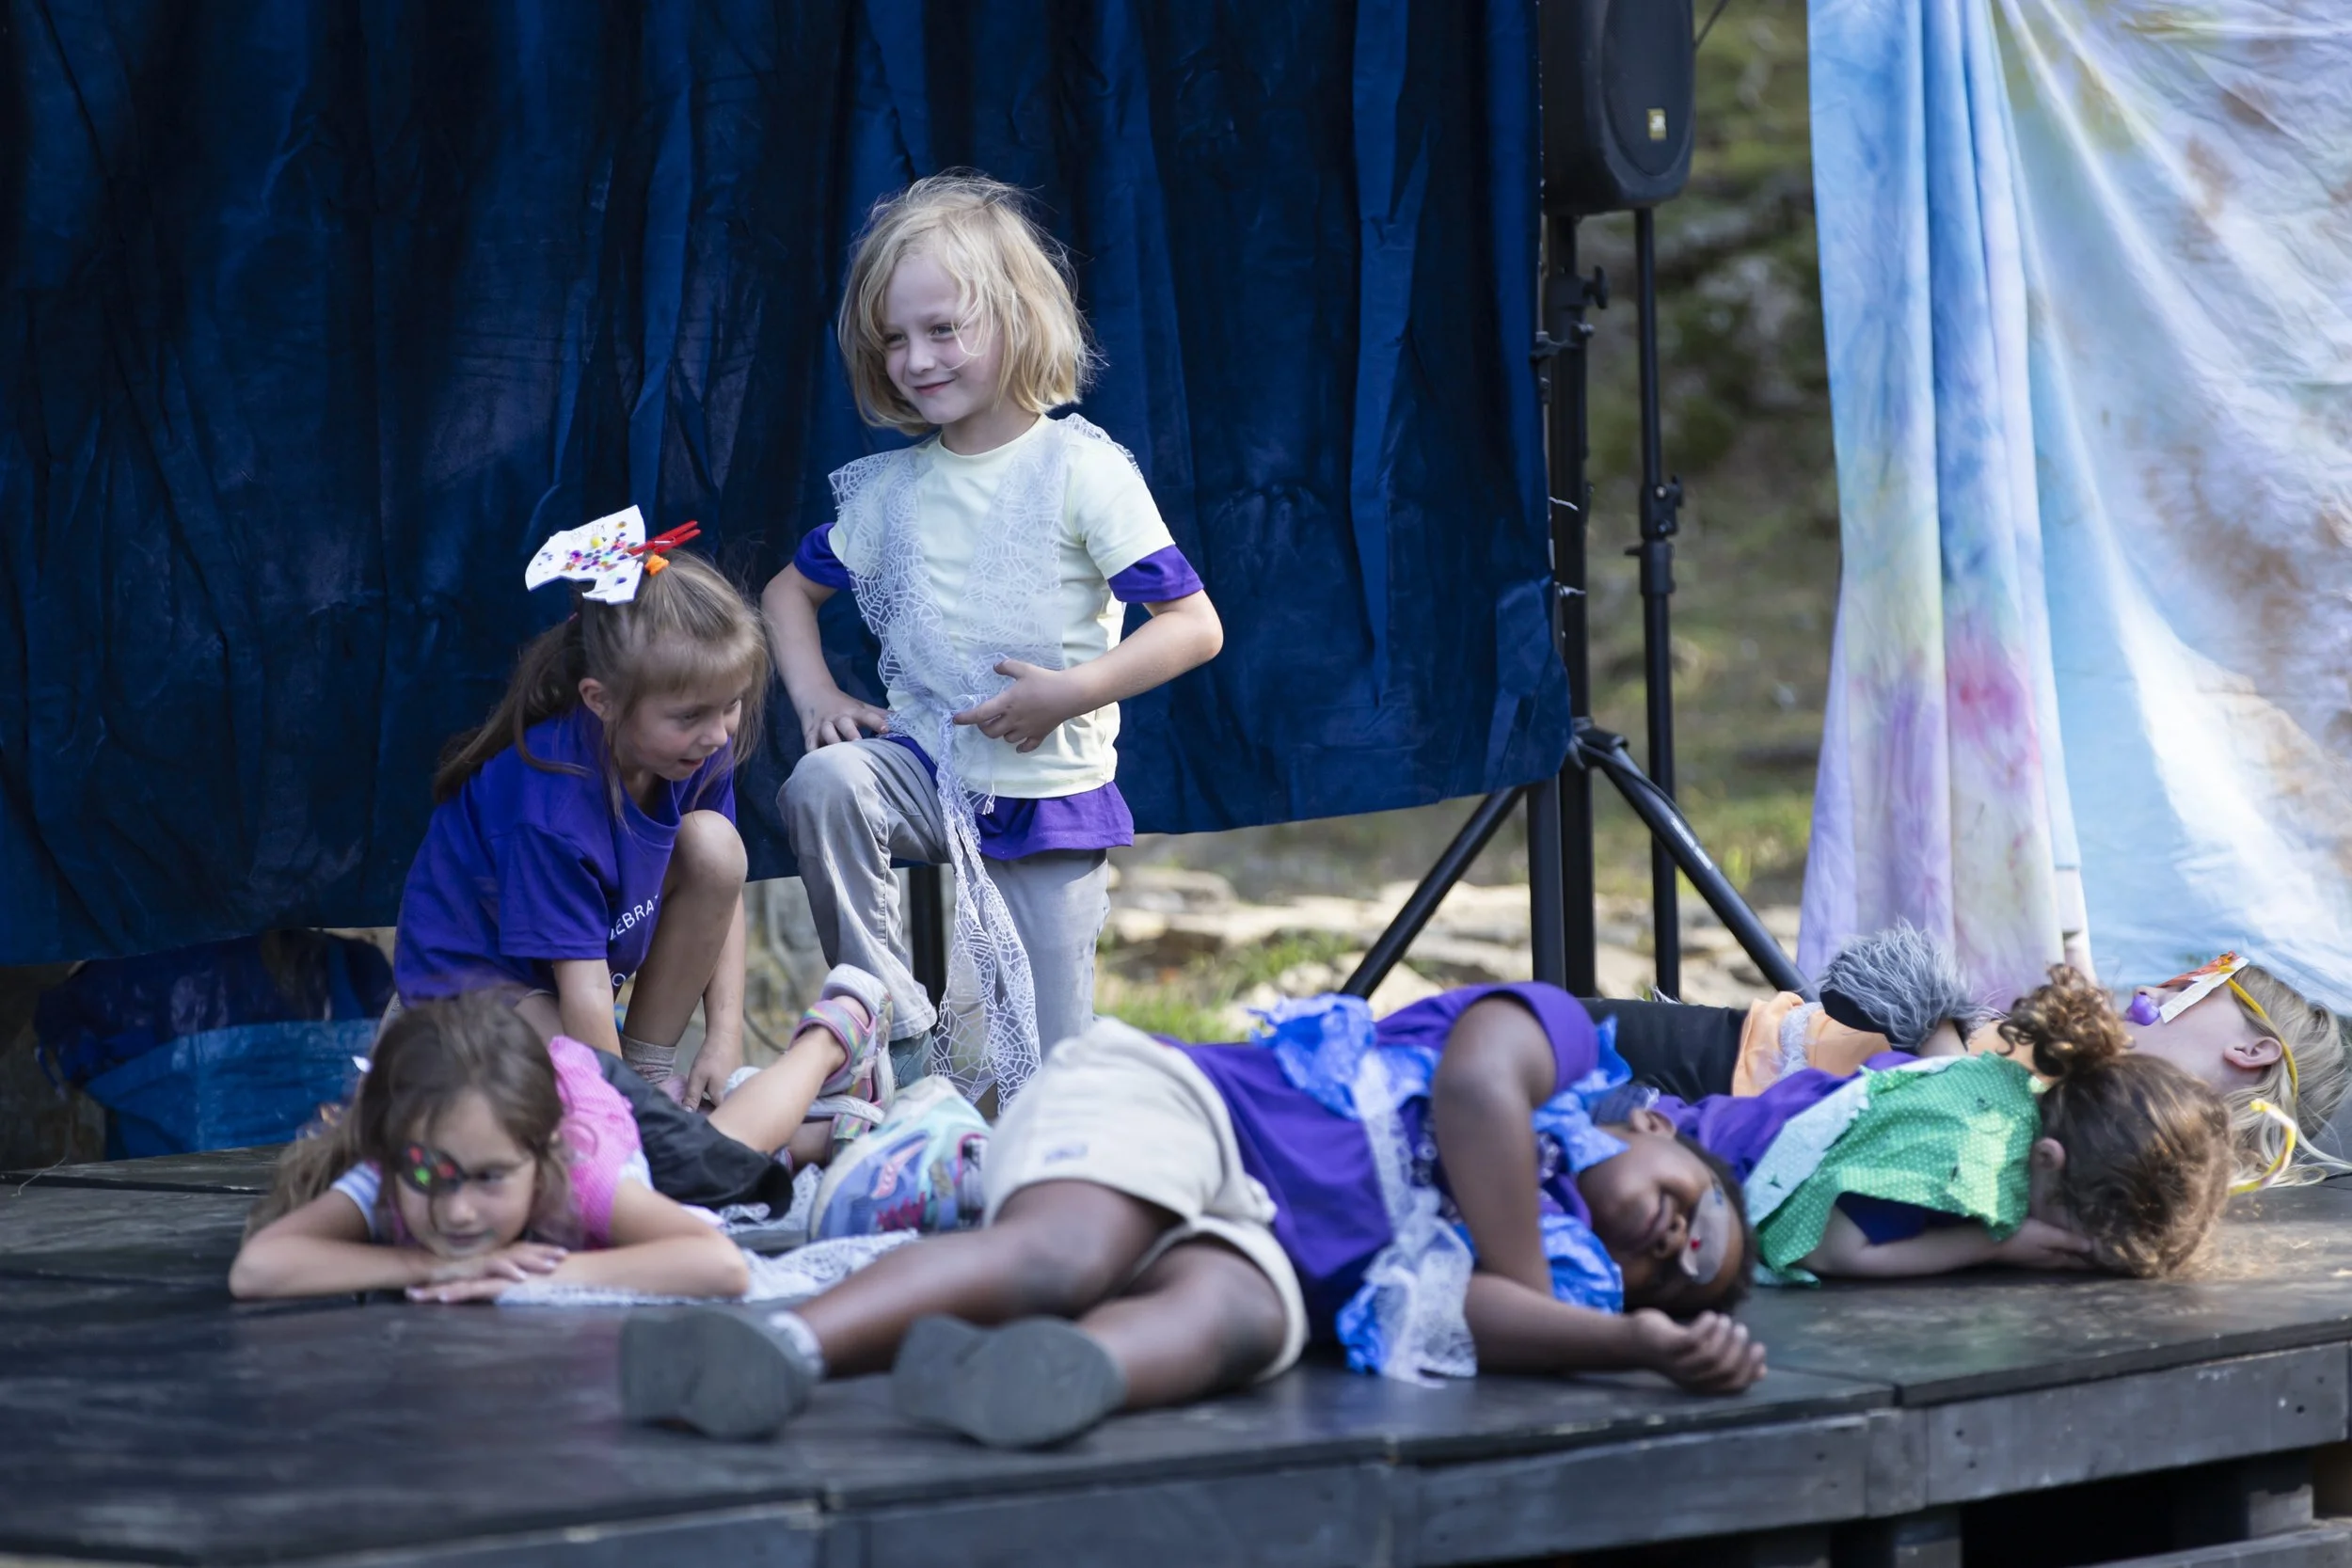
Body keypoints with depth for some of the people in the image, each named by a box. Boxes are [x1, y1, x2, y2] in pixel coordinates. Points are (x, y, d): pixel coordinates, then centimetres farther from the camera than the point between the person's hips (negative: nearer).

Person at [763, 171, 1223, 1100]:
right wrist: (814, 693, 1)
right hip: (926, 767, 3)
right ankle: (896, 1033, -22)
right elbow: (791, 589, 19)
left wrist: (1069, 692, -23)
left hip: (1049, 794, -3)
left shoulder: (1082, 470, -10)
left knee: (1045, 1083, -3)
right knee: (822, 784, -32)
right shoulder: (892, 488, 4)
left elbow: (1194, 625, -13)